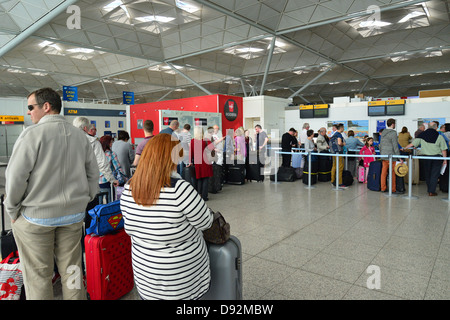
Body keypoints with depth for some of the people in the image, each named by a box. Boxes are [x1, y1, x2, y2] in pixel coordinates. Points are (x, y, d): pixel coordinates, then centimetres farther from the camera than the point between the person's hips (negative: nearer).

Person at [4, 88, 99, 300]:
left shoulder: (33, 133, -11)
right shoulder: (80, 136, 5)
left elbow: (15, 177, -12)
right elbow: (93, 175, 8)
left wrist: (12, 211, 1)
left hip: (36, 216, -4)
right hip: (74, 215, 5)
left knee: (37, 275, 9)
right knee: (71, 270, 14)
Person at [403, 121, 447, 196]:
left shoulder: (422, 135, 1)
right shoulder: (439, 136, -2)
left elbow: (413, 143, 0)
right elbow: (443, 150, -1)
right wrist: (445, 160, 6)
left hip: (425, 156, 2)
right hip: (436, 157, -2)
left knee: (427, 174, 15)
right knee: (434, 175, 4)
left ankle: (429, 190, 24)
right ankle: (432, 192, 4)